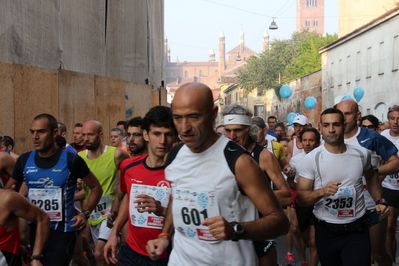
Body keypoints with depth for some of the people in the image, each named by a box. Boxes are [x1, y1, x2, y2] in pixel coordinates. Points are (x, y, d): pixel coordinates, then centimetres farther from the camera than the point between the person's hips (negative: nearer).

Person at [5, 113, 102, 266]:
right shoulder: (24, 160, -1)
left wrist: (85, 213, -10)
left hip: (62, 232, -4)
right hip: (35, 230, 5)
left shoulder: (71, 160, -10)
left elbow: (96, 187, 1)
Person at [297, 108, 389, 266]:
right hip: (326, 231, -1)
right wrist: (322, 191, -29)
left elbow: (370, 177, 23)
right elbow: (300, 198, -12)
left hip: (357, 231, 1)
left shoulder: (362, 154, 0)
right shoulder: (311, 159, -10)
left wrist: (379, 201, 11)